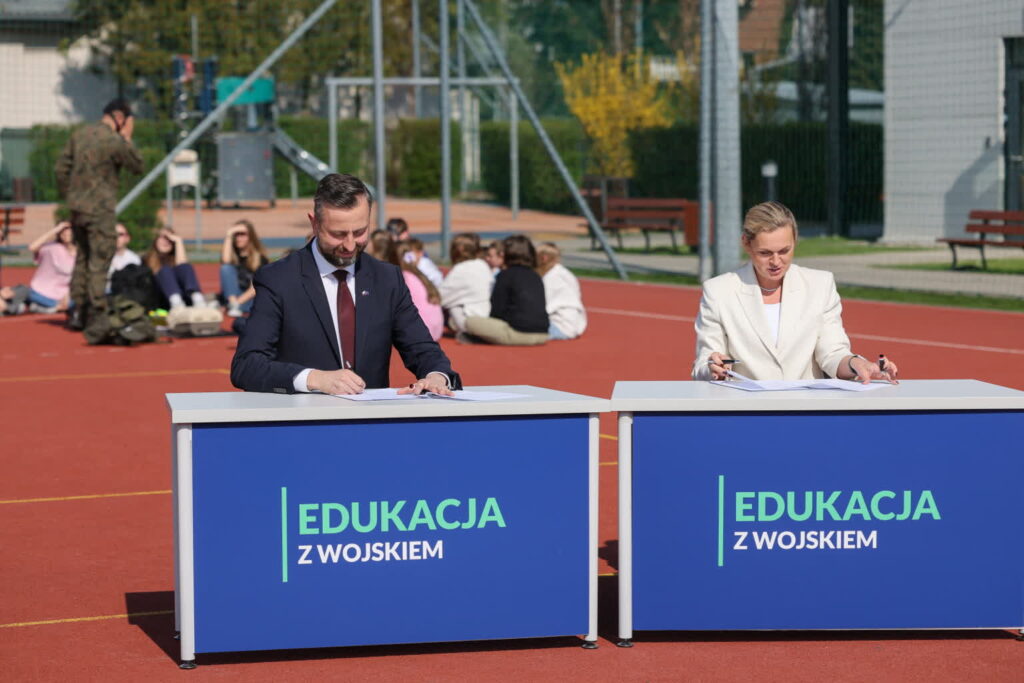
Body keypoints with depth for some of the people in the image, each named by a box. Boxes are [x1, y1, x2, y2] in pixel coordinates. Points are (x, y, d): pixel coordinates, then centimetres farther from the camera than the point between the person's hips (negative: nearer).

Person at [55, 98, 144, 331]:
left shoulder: (80, 134, 9)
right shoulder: (114, 141, -13)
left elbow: (61, 167, 12)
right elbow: (137, 166, -3)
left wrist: (68, 196, 19)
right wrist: (127, 139, 2)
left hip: (76, 207, 7)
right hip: (99, 210, -7)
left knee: (83, 257, 16)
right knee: (99, 260, -2)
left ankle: (78, 311, 20)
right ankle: (97, 311, -4)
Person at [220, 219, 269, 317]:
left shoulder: (260, 258, 1)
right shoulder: (231, 252, 6)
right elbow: (226, 262, -20)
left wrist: (241, 300, -22)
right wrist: (229, 236, -14)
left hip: (250, 298, -1)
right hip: (232, 295, 1)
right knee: (226, 268, -23)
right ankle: (233, 304, -36)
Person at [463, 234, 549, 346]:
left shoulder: (505, 275, -1)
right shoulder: (537, 277, 17)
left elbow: (497, 310, -2)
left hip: (519, 334, -6)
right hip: (542, 336, 6)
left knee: (471, 322, 0)